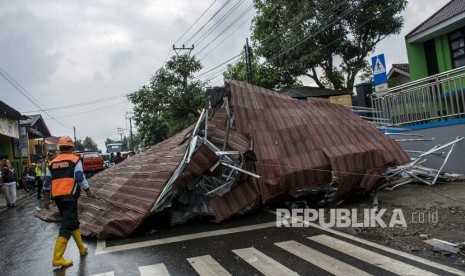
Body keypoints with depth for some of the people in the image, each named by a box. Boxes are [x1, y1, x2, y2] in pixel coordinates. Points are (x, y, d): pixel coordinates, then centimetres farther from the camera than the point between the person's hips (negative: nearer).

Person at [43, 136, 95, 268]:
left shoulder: (53, 162, 15)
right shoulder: (75, 159, -2)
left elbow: (47, 182, 14)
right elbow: (80, 178, -10)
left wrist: (47, 199, 20)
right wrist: (88, 191, 1)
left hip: (57, 197, 7)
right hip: (69, 196, -7)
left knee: (73, 222, 19)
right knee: (67, 226, -5)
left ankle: (82, 248, 29)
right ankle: (57, 258, -9)